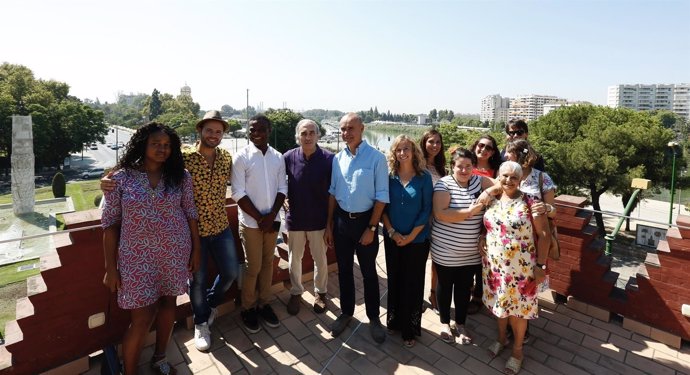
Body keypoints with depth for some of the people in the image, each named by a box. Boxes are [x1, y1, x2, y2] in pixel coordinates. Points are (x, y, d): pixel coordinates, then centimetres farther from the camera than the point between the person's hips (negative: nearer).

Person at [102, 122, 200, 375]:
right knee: (142, 319, 1)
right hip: (138, 257, -2)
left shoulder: (180, 176, -1)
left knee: (168, 303, 16)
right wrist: (110, 267, -3)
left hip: (175, 252, 2)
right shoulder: (121, 178, -6)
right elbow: (110, 223, -3)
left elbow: (190, 214, 3)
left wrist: (196, 249, 3)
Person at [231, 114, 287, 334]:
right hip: (251, 222, -3)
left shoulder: (278, 157, 2)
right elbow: (238, 193, -12)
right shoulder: (242, 157, -9)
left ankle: (263, 304, 30)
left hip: (272, 220, 4)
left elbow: (282, 189, 2)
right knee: (253, 267, 5)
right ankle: (248, 309, 25)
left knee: (268, 263, 14)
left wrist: (271, 216, -10)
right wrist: (260, 218, -13)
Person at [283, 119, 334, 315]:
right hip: (295, 218, 2)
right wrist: (284, 199, 0)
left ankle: (320, 292, 38)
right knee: (295, 258, 16)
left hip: (319, 220, -1)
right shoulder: (289, 157, -8)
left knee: (320, 259, 14)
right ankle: (296, 292, 39)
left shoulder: (328, 159, -13)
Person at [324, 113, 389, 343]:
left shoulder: (376, 158, -11)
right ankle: (346, 313, 36)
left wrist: (371, 228, -11)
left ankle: (374, 318, 29)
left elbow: (381, 196, -10)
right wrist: (329, 225, 7)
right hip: (341, 220, 4)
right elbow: (332, 193, 7)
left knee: (368, 272, 11)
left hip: (365, 220, -4)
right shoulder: (338, 158, 2)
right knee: (344, 270, 16)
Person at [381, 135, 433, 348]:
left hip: (417, 240, -2)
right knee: (394, 280, 14)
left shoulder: (424, 178, -6)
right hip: (392, 239, 2)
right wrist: (392, 232, -9)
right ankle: (394, 321, 33)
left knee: (413, 283, 8)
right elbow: (383, 206, 0)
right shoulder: (390, 177, -1)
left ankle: (410, 329, 24)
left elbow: (427, 209, -7)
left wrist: (411, 236, -12)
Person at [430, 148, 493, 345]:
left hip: (471, 252, 4)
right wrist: (470, 211, -23)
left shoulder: (478, 181, 3)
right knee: (445, 285, 14)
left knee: (464, 287, 17)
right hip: (446, 251, -4)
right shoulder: (443, 184, -13)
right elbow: (440, 214, -23)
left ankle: (460, 324, 37)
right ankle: (445, 323, 34)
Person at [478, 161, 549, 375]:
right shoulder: (491, 200, 1)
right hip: (494, 264, 4)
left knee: (518, 306, 10)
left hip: (520, 267, -4)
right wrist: (482, 248, 4)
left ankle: (517, 350, 32)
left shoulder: (530, 203, -13)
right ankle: (502, 337, 43)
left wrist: (540, 265, -13)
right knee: (499, 302, 19)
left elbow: (543, 234, -11)